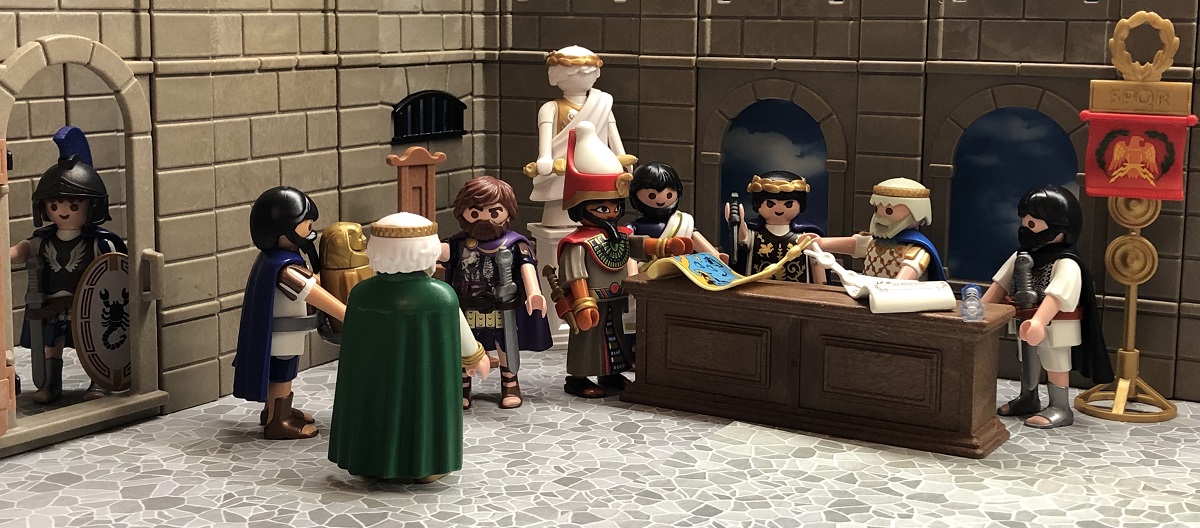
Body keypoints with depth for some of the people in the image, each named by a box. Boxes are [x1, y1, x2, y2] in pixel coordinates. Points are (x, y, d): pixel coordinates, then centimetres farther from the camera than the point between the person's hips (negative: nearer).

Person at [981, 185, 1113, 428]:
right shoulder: (1022, 257, 3)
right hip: (1026, 324, 9)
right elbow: (1000, 285, 8)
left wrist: (1038, 323, -51)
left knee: (1055, 363, 2)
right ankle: (1028, 399, 40)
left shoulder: (1066, 264, -25)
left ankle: (1060, 408, 13)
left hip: (1053, 327, -9)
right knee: (1028, 361, 23)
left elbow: (1055, 297, -38)